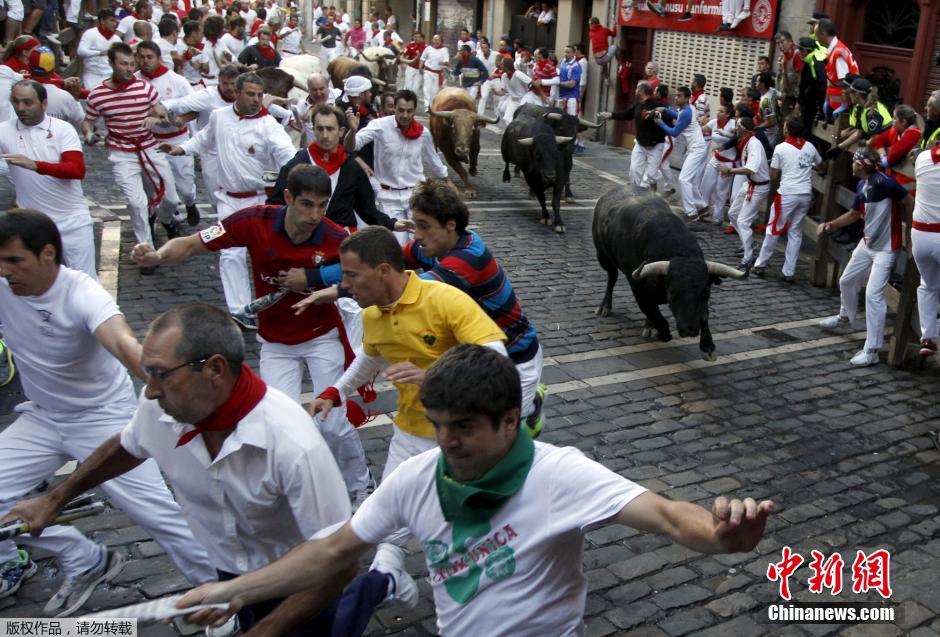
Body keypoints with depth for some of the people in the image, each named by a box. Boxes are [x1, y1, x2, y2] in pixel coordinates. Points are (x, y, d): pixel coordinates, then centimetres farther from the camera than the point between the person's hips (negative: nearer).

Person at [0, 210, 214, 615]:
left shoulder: (81, 294, -29)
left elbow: (123, 343, -47)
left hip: (103, 416, -5)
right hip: (41, 418, 6)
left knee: (154, 511, -8)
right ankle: (86, 562, 18)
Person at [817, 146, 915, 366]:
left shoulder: (884, 181, -23)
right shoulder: (862, 185, 3)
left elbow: (910, 202, -19)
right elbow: (854, 214, 16)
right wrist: (831, 225, 4)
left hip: (885, 248, -9)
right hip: (867, 243, 9)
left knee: (873, 295, -16)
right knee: (846, 281, 23)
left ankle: (871, 351, -10)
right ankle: (845, 319, 51)